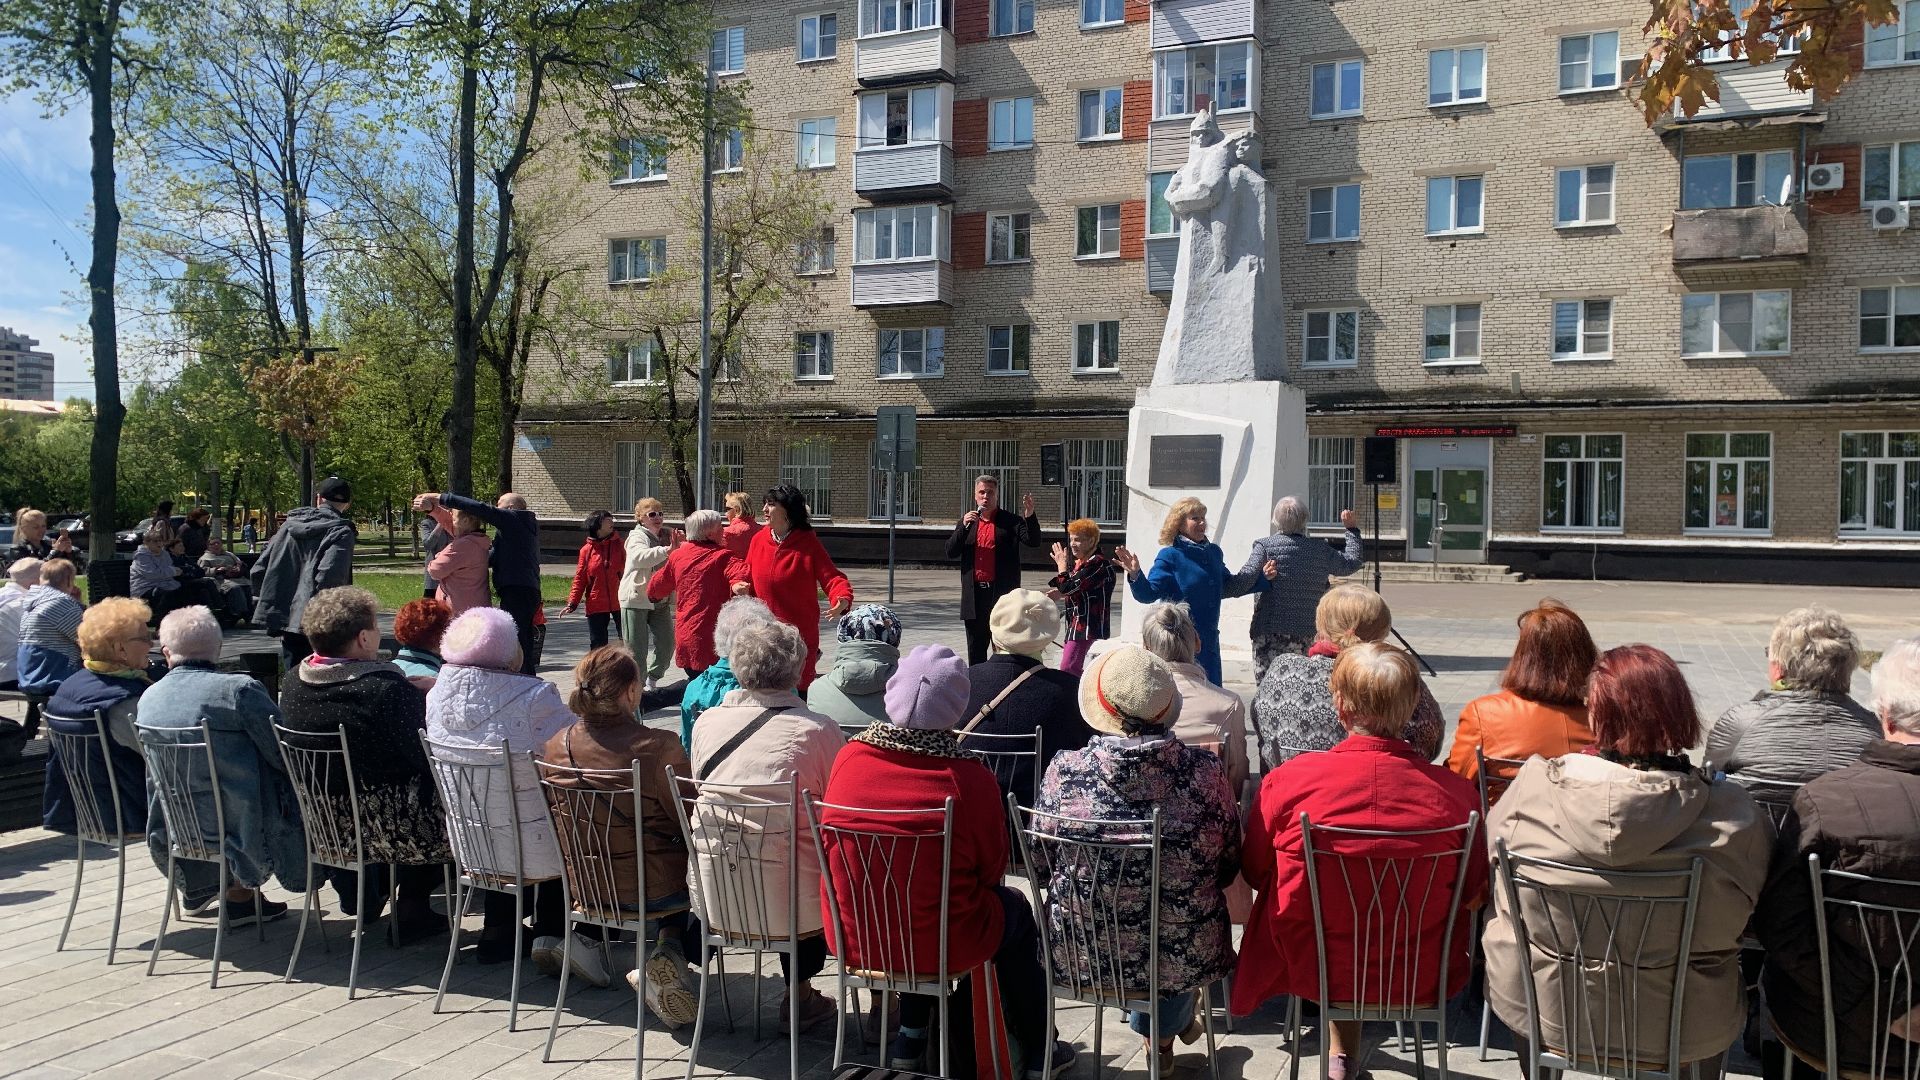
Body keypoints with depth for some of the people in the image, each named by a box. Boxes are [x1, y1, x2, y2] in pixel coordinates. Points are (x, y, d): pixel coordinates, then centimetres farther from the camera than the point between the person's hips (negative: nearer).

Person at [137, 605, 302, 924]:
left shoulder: (148, 698, 1)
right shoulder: (240, 689, -19)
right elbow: (286, 757, -16)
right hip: (232, 824, -7)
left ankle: (196, 889, 31)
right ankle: (240, 896, 21)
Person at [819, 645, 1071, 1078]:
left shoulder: (848, 757, -11)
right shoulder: (971, 777, -20)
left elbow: (834, 843, 5)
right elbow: (992, 869, -8)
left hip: (852, 940, 4)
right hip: (941, 946, -4)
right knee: (1016, 909, 25)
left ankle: (910, 1040, 34)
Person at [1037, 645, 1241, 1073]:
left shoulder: (1064, 770, -18)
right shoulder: (1204, 771, -19)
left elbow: (1039, 865, -3)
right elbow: (1229, 869, -3)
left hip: (1080, 955, 1)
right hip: (1185, 960, 0)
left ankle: (1160, 1032, 49)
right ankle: (1165, 1028, 51)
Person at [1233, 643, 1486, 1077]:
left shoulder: (1287, 780, -21)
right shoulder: (1455, 793, -19)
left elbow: (1256, 873, -4)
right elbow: (1473, 890, -2)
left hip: (1311, 971, 0)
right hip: (1420, 977, 1)